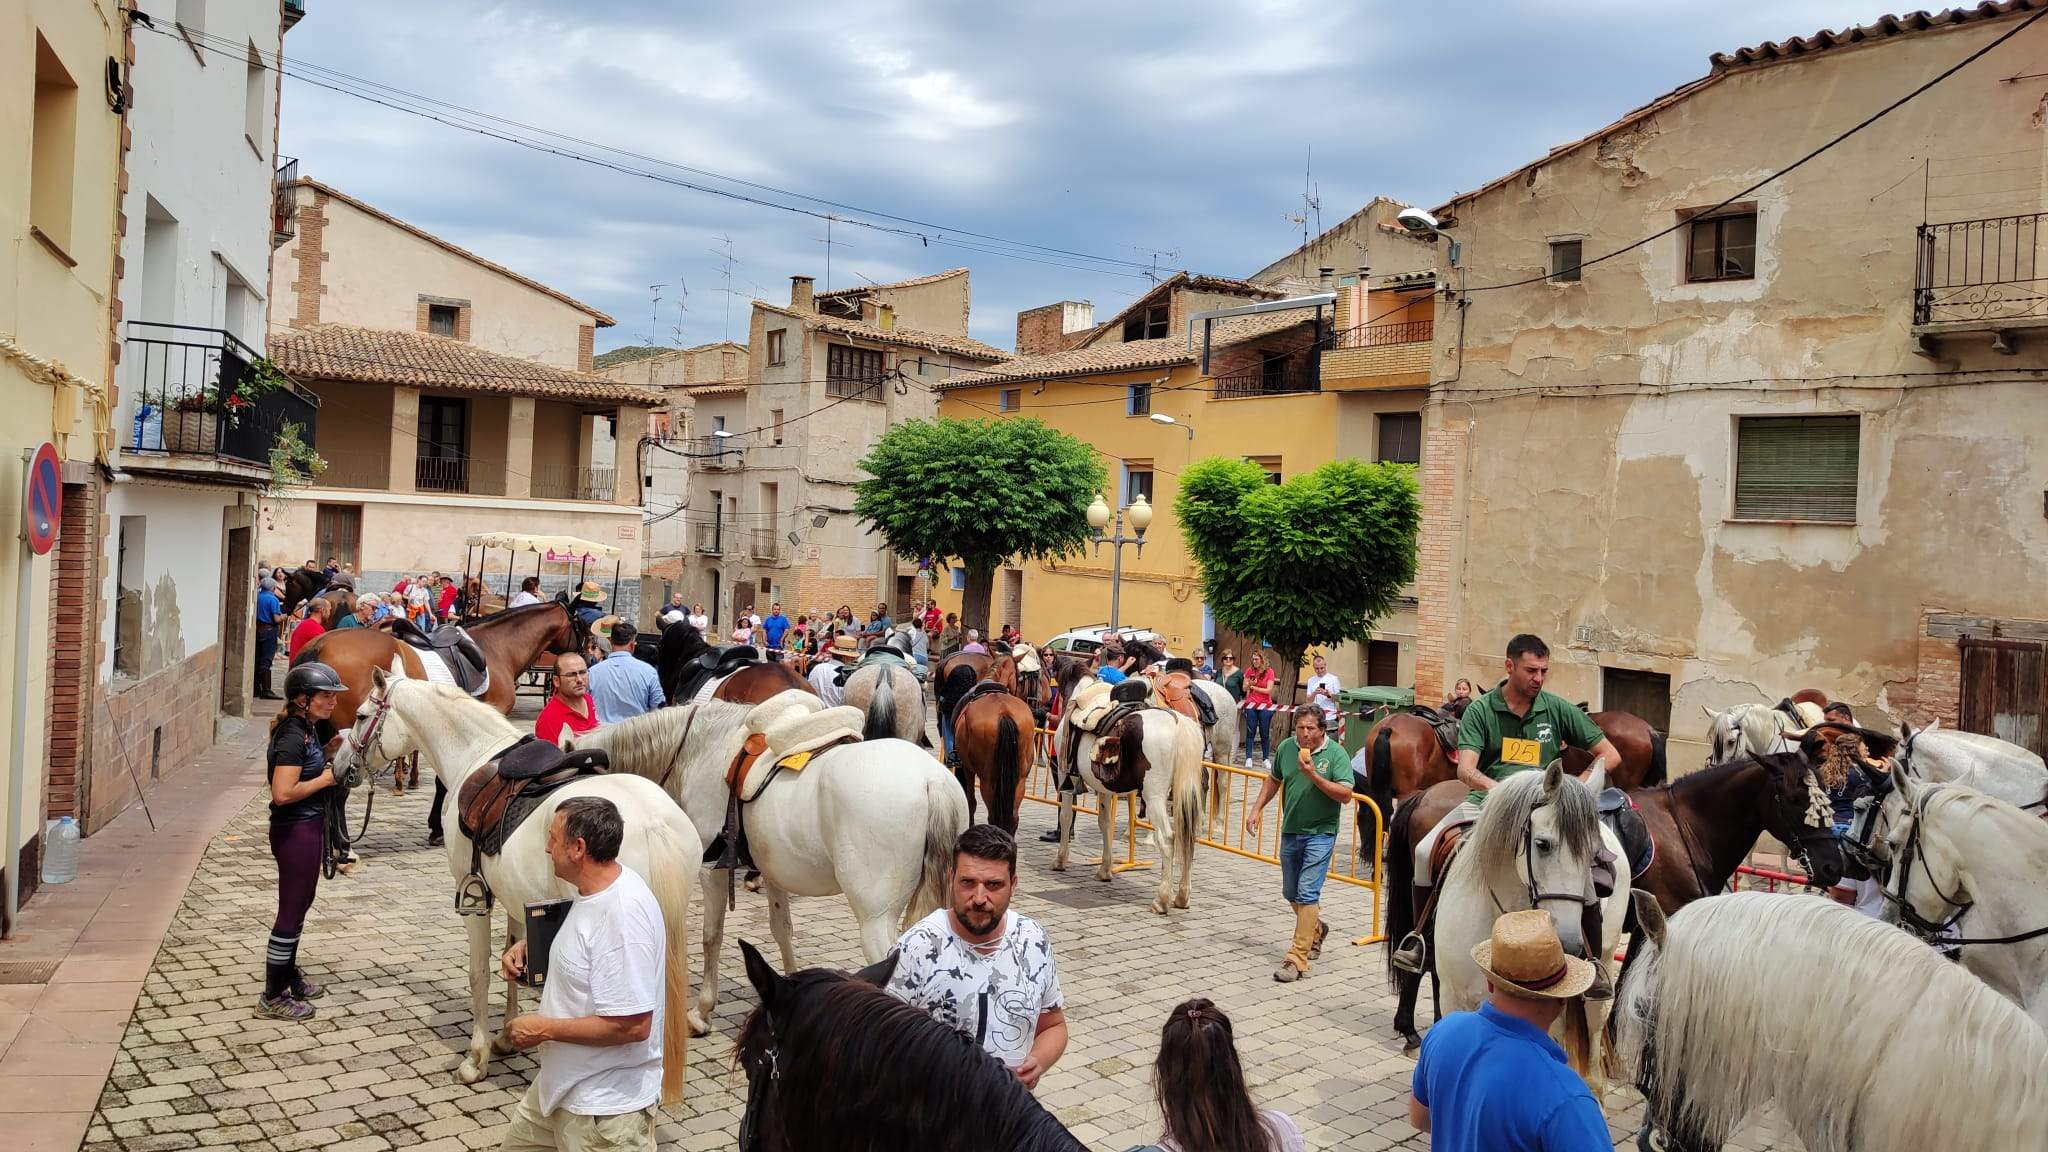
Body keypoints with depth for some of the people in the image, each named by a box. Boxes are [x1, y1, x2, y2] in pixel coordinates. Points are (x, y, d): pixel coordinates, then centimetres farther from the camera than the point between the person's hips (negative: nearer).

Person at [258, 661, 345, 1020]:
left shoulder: (306, 730, 8)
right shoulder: (293, 737, -22)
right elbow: (283, 793, -29)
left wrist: (331, 765, 8)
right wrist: (326, 779, -19)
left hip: (309, 828, 10)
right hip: (296, 832, -10)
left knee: (299, 904, 23)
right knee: (291, 910, 0)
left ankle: (288, 974, 39)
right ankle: (273, 997, 11)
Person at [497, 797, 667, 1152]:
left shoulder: (622, 913, -29)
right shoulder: (594, 889, 0)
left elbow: (632, 1026, -31)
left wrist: (544, 1028, -22)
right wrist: (528, 946, 4)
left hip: (603, 1104, -10)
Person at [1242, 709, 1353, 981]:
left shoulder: (1336, 754, -13)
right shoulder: (1286, 748, 0)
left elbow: (1345, 795, -19)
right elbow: (1274, 780, 16)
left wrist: (1314, 775, -27)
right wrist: (1257, 808, 8)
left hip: (1320, 833, -5)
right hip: (1290, 832, 6)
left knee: (1307, 893, -12)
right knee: (1291, 893, 17)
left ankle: (1297, 959, -10)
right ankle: (1316, 929, 45)